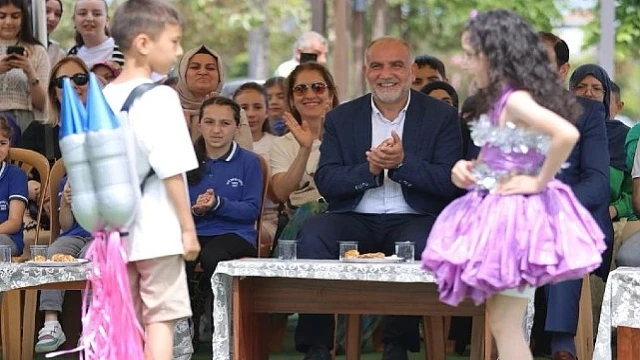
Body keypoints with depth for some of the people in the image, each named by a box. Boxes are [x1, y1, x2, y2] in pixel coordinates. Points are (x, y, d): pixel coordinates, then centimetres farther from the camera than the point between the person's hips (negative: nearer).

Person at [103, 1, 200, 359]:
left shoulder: (103, 98, 8)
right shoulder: (160, 98, -13)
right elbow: (173, 172, -16)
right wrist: (189, 229, -9)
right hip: (157, 232, -6)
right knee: (160, 319, -2)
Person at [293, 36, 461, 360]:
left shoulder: (442, 117, 6)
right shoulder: (340, 118, 12)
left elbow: (450, 183, -4)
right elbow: (325, 182, 2)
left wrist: (404, 163, -20)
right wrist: (370, 169, -16)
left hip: (413, 220, -2)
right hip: (355, 220, 2)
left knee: (420, 244, -36)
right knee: (313, 235, -28)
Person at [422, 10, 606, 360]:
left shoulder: (516, 101, -19)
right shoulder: (499, 101, 10)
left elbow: (567, 134, -35)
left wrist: (539, 182, -23)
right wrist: (465, 168, -1)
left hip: (516, 214, -10)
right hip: (500, 213, 10)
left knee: (505, 326, -4)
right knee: (500, 323, 15)